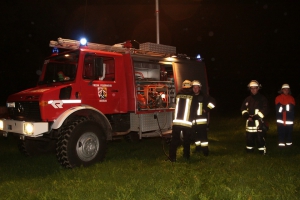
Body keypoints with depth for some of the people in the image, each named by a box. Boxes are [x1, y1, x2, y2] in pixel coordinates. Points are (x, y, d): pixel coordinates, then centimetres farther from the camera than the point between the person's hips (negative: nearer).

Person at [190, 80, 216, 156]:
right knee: (196, 135, 12)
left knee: (203, 135, -8)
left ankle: (205, 150, -2)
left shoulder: (204, 96, 0)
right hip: (193, 120, 5)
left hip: (202, 119, -5)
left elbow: (212, 102, -6)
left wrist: (206, 109, -9)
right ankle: (198, 147, 28)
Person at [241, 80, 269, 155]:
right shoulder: (248, 99, 12)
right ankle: (249, 150, 23)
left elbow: (265, 110, -10)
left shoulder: (263, 98, -3)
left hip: (259, 122, -4)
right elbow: (243, 109, 14)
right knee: (249, 137, 10)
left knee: (260, 137, -7)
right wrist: (247, 116, -6)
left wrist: (255, 117, -16)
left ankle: (262, 151, 2)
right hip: (249, 122, 5)